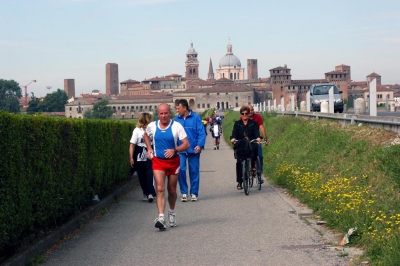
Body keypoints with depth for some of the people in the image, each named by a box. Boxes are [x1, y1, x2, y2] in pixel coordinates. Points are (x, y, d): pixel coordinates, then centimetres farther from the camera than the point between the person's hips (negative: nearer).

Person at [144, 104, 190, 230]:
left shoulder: (177, 126, -10)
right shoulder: (152, 126, -2)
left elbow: (186, 144, -11)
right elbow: (146, 135, 22)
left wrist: (174, 150, -28)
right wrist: (149, 149, 9)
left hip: (173, 161, 0)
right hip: (158, 161, 0)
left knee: (172, 190, 12)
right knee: (160, 189, -15)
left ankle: (172, 212, 37)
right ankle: (161, 218, -22)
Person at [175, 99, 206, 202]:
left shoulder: (195, 118, -4)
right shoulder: (177, 119, 3)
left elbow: (201, 133, -5)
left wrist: (199, 145, -17)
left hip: (193, 150, -1)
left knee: (194, 171, 6)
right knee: (181, 169, -8)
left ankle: (194, 193, 18)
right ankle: (184, 192, 6)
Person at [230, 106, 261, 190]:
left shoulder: (253, 123, 12)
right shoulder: (237, 124, 14)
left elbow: (256, 132, -3)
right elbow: (234, 132, -1)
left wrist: (258, 138, -26)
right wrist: (233, 138, -24)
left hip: (251, 145, -1)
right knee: (239, 162, -12)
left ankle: (253, 167, -14)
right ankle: (239, 182, -6)